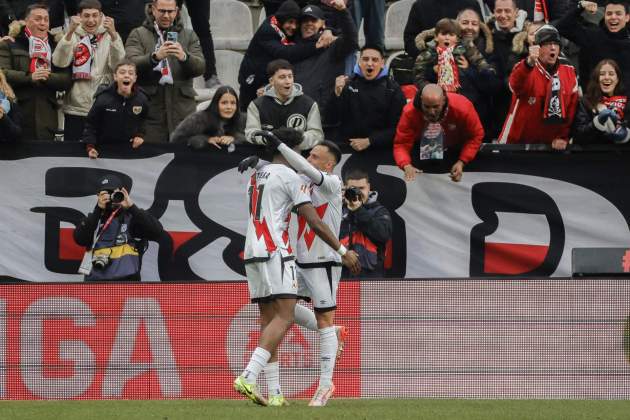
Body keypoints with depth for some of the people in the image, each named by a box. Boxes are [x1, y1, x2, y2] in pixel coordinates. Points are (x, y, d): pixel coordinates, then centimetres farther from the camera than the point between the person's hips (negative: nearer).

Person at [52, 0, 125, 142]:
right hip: (76, 109, 0)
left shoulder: (109, 36, 4)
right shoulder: (73, 36, 5)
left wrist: (113, 35, -25)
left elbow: (119, 65, -12)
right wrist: (70, 31, -23)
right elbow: (59, 62, -12)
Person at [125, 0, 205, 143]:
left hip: (182, 109, 2)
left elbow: (200, 67, 2)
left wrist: (184, 57, -20)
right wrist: (155, 56, -25)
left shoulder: (189, 36, 15)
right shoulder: (138, 35, 10)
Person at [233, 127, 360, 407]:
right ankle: (248, 378, -27)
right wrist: (342, 251, -4)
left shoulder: (256, 176, 20)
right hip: (275, 253, -9)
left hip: (251, 254, 9)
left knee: (269, 320, 7)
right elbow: (314, 222, -9)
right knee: (284, 317, -12)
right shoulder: (289, 176, -5)